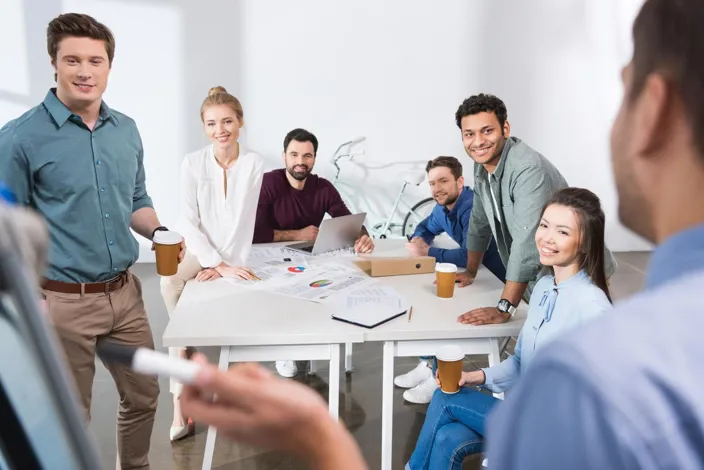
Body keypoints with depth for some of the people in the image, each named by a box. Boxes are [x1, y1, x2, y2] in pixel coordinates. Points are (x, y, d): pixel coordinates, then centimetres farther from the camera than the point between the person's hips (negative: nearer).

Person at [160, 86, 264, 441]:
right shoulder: (193, 163, -6)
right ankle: (181, 397, -22)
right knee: (170, 282, -29)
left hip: (235, 254, -1)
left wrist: (223, 265, -19)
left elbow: (243, 220, -11)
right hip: (199, 250, 1)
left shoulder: (254, 163, -8)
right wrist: (219, 264, -20)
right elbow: (188, 222, -9)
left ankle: (181, 399, -8)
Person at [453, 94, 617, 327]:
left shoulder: (529, 169, -28)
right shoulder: (483, 163, 0)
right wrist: (470, 272, 19)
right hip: (539, 279, 7)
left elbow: (527, 242, -34)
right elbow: (479, 222, 14)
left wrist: (504, 309, -35)